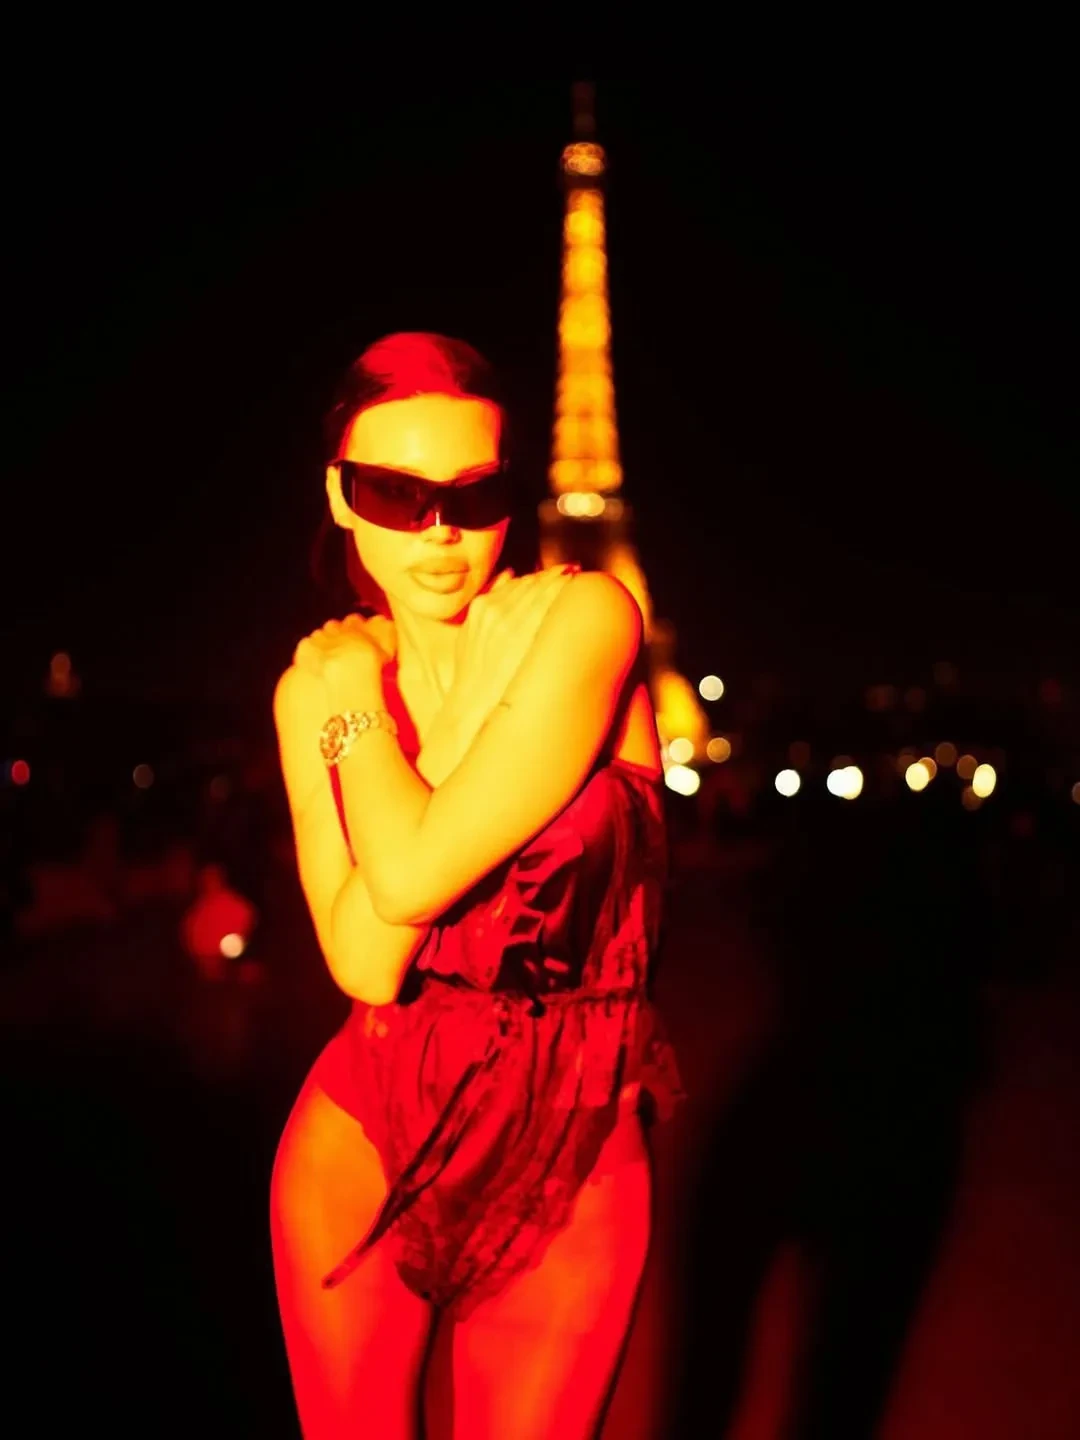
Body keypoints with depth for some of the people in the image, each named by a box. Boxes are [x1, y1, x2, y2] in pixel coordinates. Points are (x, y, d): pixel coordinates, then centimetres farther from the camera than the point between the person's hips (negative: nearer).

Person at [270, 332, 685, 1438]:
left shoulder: (583, 619, -15)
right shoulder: (314, 688, -2)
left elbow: (416, 876, -23)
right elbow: (367, 963, -14)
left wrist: (359, 699, -9)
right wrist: (342, 700, -16)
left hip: (574, 1151, -3)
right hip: (365, 1132, 4)